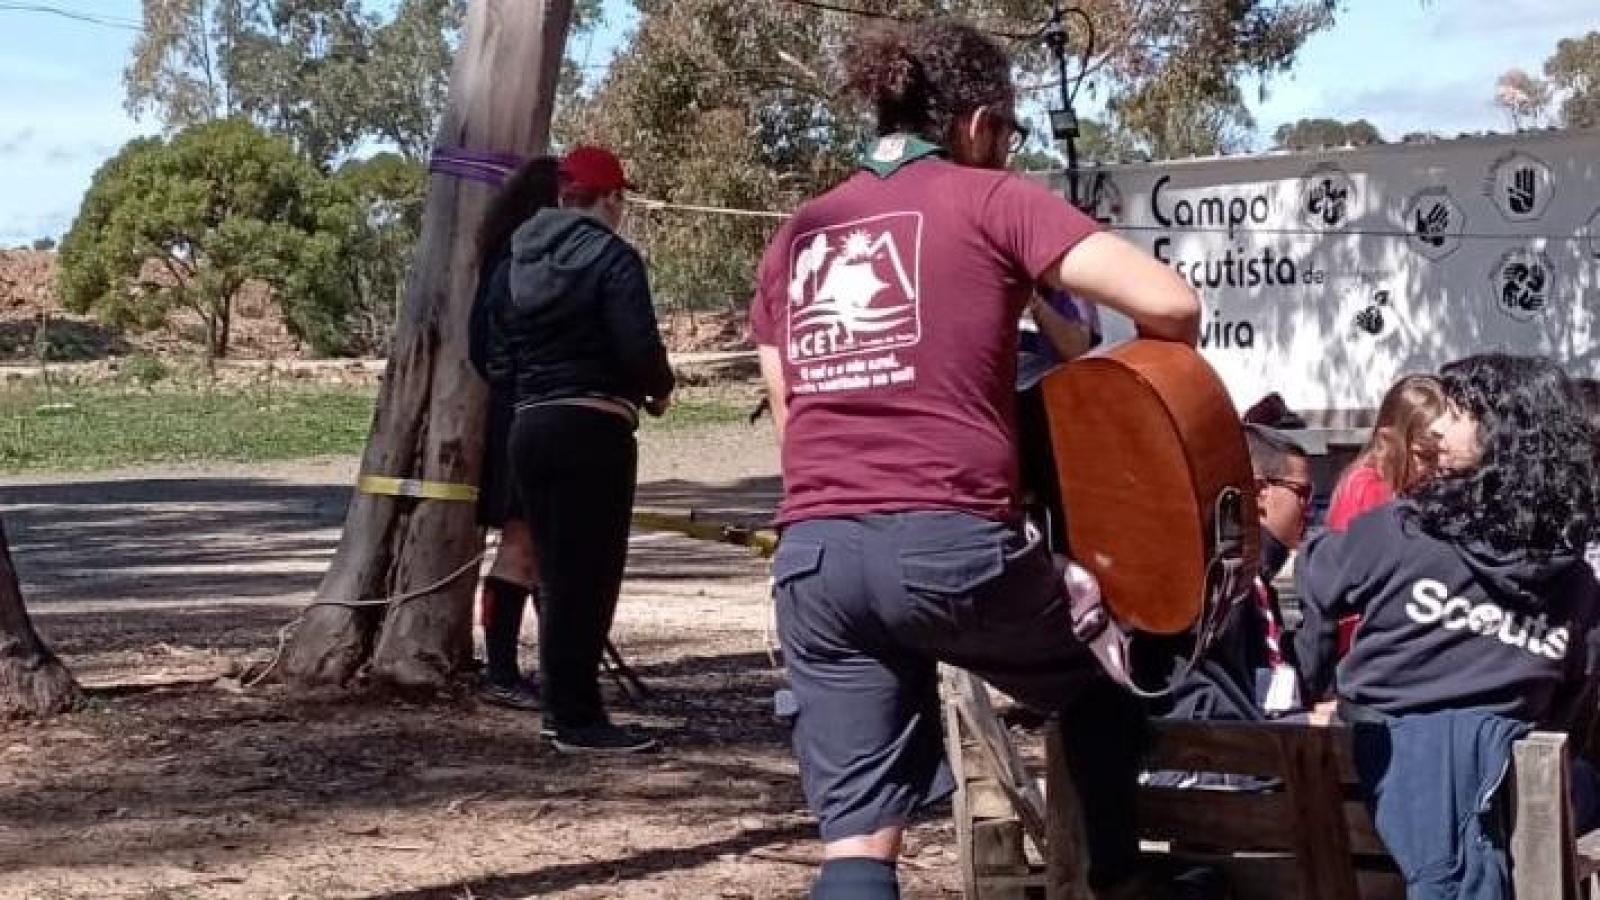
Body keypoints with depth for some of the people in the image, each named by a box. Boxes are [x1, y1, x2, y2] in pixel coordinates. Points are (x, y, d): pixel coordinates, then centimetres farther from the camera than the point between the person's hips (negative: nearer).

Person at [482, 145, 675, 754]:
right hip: (594, 429, -7)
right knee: (591, 573, -2)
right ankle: (580, 722, -2)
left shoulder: (515, 264, 11)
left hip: (529, 427, 7)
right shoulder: (611, 257, -9)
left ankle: (563, 710, 20)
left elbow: (495, 354, 10)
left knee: (558, 572, 14)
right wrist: (660, 390, 2)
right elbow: (638, 346, -16)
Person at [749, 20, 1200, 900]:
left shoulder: (796, 236, 19)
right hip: (950, 544, -4)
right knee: (1102, 681, 27)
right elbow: (1170, 304, -6)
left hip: (812, 556, 4)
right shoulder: (990, 199, 3)